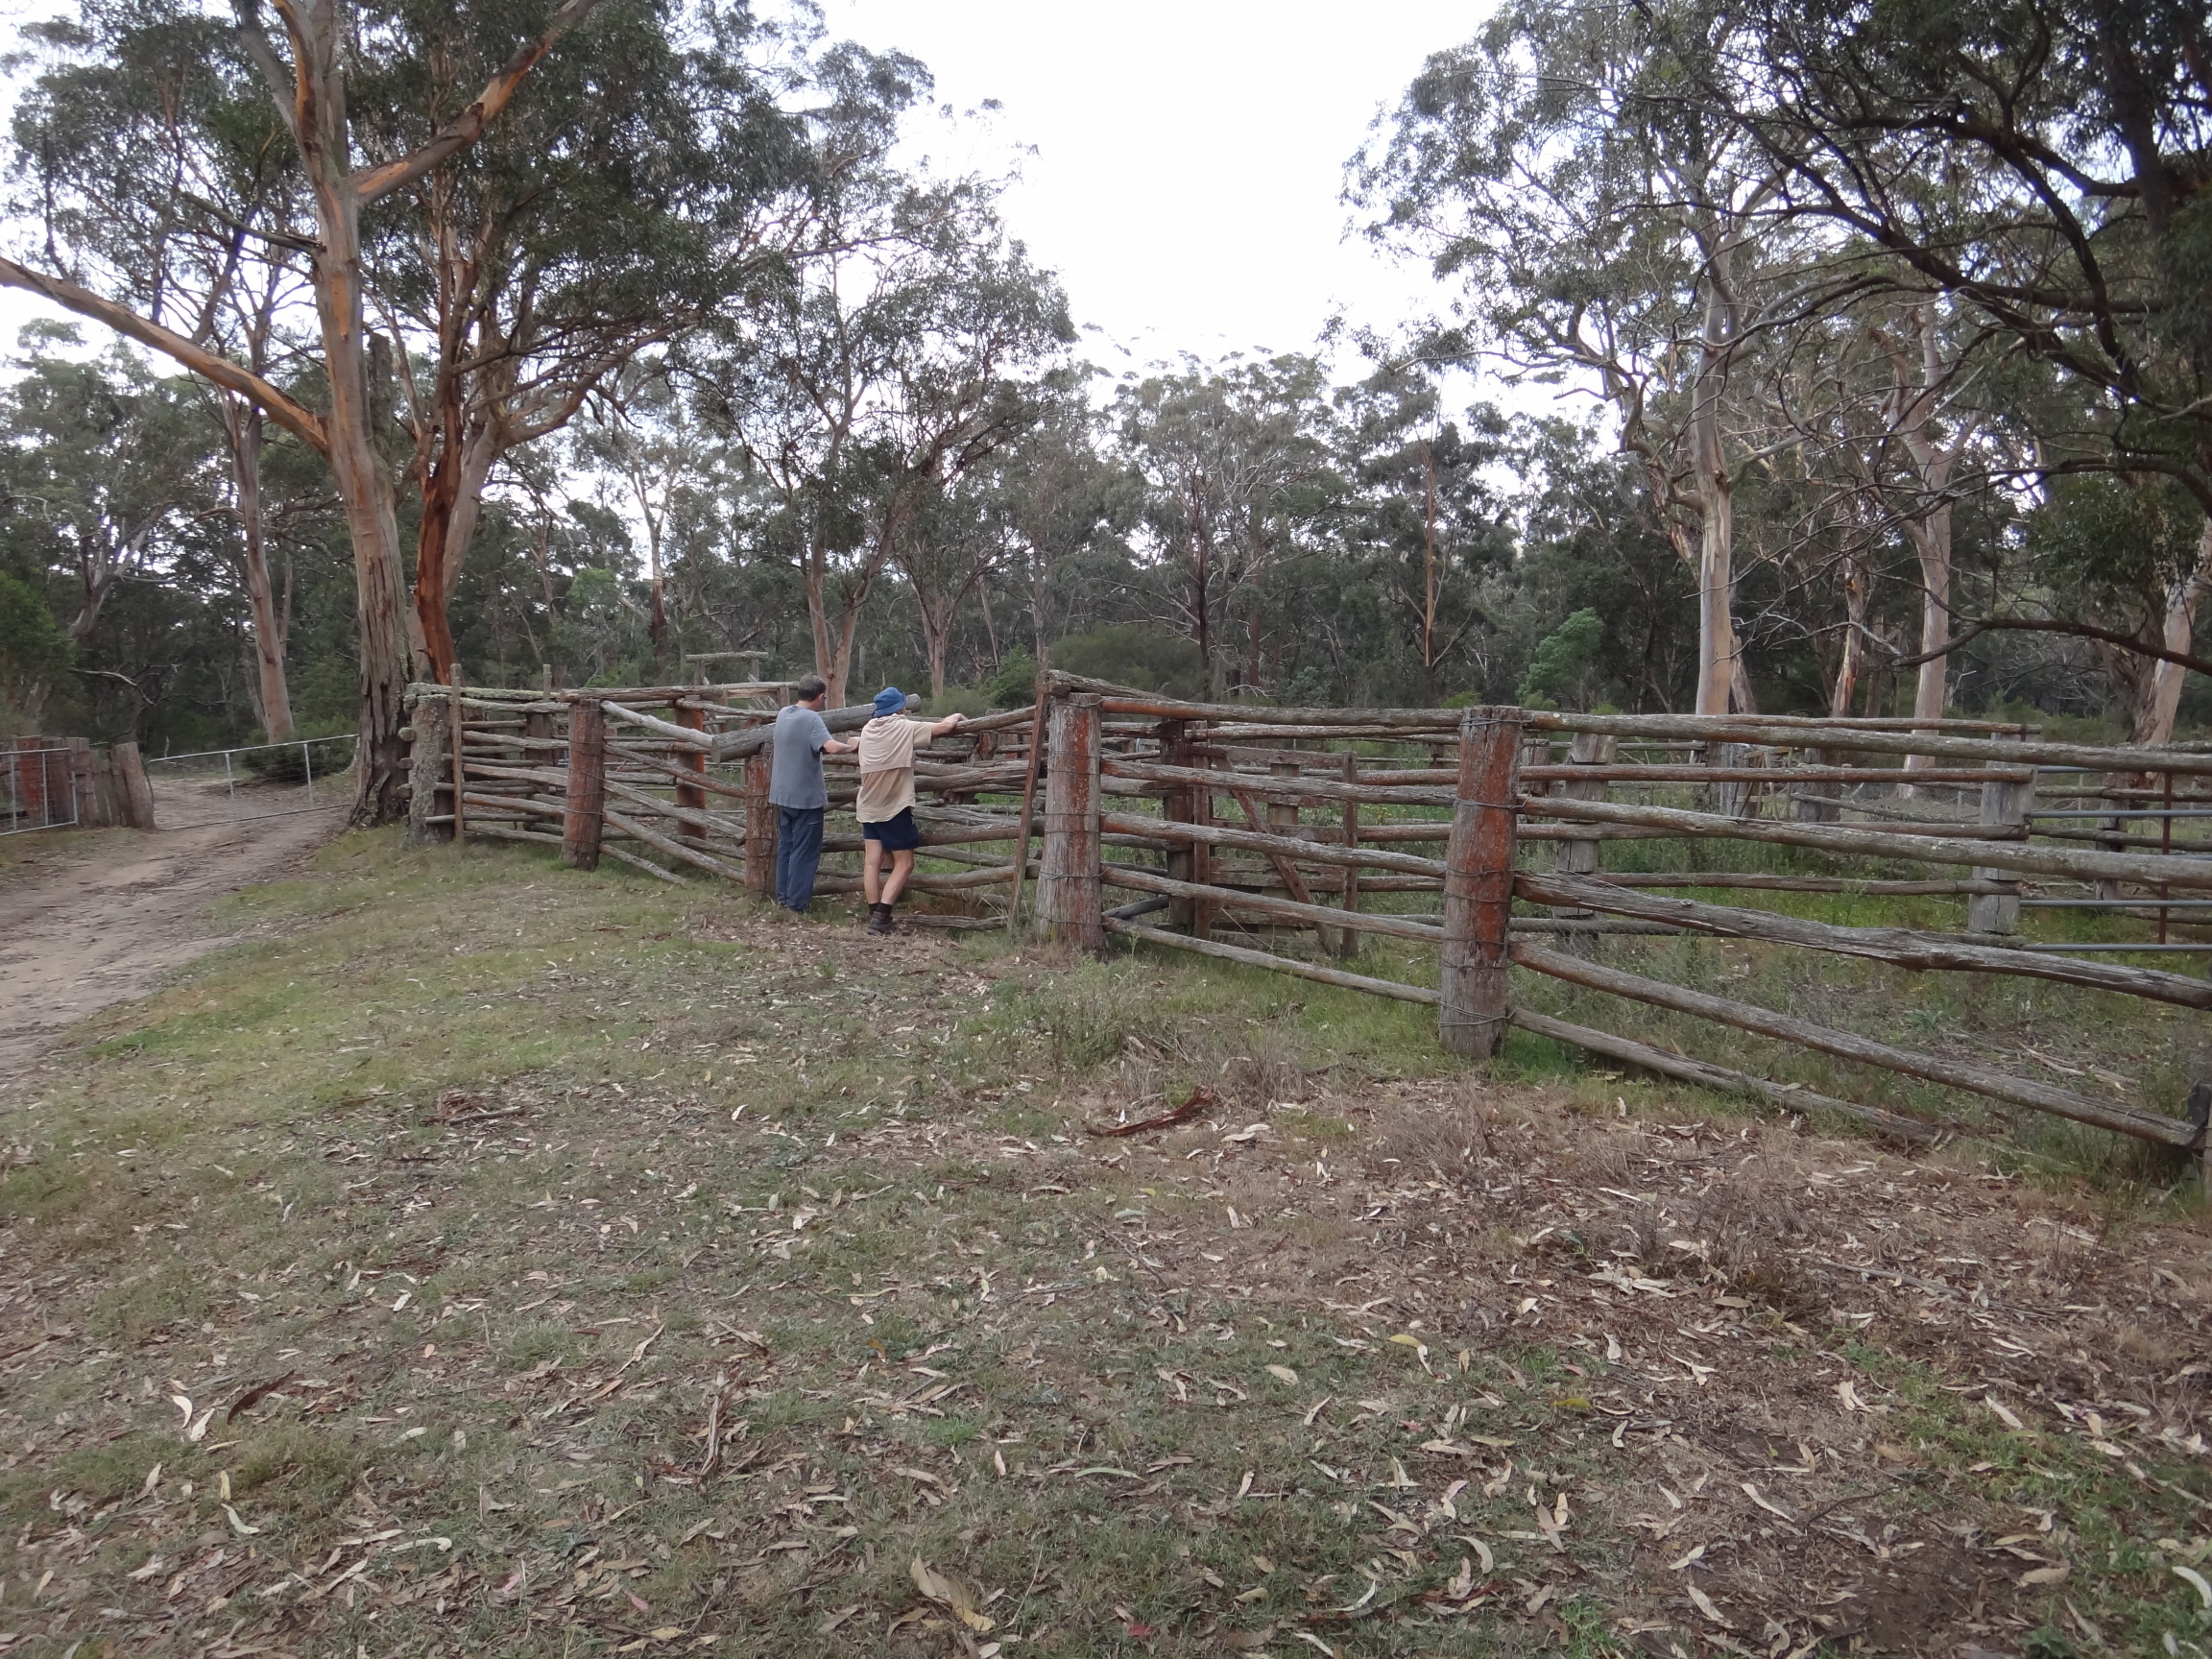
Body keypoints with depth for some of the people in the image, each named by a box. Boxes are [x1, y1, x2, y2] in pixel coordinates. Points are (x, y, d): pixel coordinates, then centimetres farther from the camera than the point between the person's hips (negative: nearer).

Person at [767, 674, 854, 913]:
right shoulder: (812, 719, -18)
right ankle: (796, 903, 3)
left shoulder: (783, 714, 6)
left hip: (782, 794, 8)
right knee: (804, 851, 1)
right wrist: (854, 746, -14)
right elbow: (833, 747, -32)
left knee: (785, 846, 16)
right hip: (806, 796, -8)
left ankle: (783, 896, 23)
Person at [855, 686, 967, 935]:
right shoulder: (905, 728, -11)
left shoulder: (868, 728, 5)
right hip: (895, 807, -6)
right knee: (904, 864, 0)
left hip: (869, 807, 6)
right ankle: (880, 917, -10)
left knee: (872, 862, 3)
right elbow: (943, 726, -7)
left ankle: (874, 916, 4)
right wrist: (957, 716, 13)